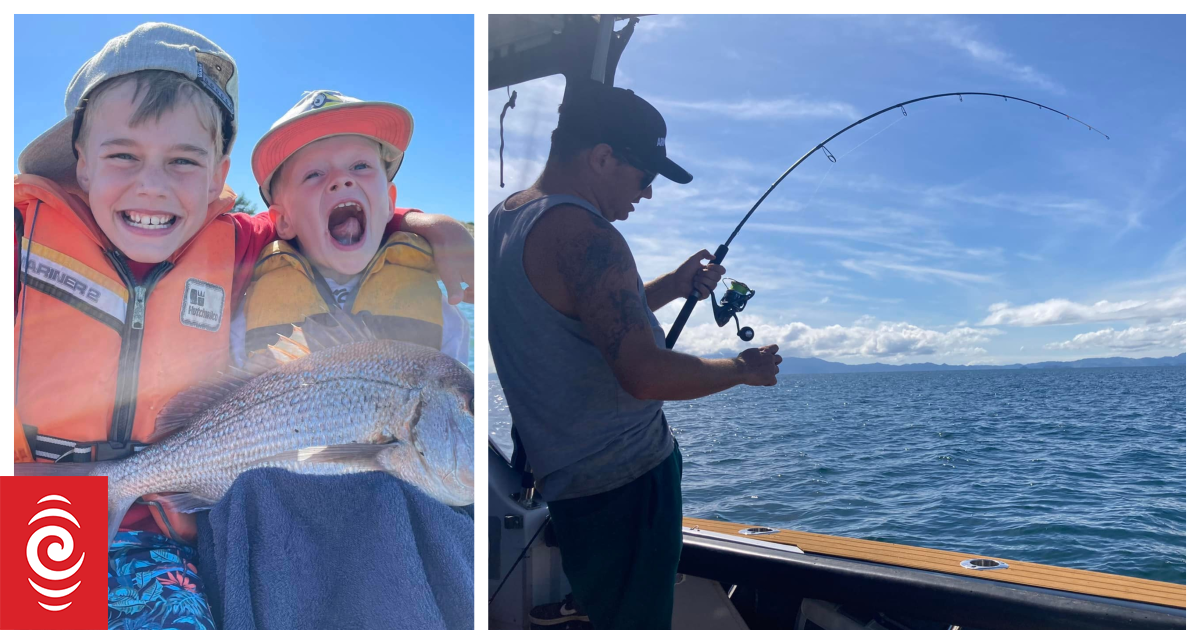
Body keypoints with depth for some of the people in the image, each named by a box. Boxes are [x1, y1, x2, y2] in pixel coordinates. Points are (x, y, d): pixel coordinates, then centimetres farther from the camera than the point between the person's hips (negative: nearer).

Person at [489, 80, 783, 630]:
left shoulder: (504, 218, 9)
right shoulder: (580, 230, -23)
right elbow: (645, 373, -29)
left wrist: (671, 286, 13)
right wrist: (744, 369, -13)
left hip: (558, 475, 9)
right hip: (621, 479, -9)